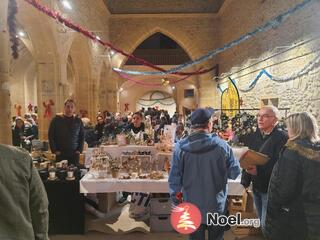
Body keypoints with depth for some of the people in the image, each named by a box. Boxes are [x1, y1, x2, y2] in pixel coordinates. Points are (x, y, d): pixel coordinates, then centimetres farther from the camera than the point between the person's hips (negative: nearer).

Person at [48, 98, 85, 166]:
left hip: (74, 155, 2)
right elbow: (51, 136, 2)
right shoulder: (56, 120, 0)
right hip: (60, 154, -1)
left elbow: (82, 136, 10)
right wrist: (55, 150, -4)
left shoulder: (78, 121, 6)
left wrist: (79, 150, 1)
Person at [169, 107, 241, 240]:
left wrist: (175, 199, 5)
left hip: (192, 206, 1)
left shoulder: (180, 147, -16)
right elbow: (234, 172, -8)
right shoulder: (221, 145, -17)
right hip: (216, 206, 0)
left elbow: (174, 178, -10)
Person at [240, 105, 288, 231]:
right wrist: (245, 181, 4)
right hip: (256, 186, 7)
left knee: (266, 225, 2)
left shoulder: (282, 137, -16)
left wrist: (259, 171, -29)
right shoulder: (253, 136, 6)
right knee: (262, 222, 22)